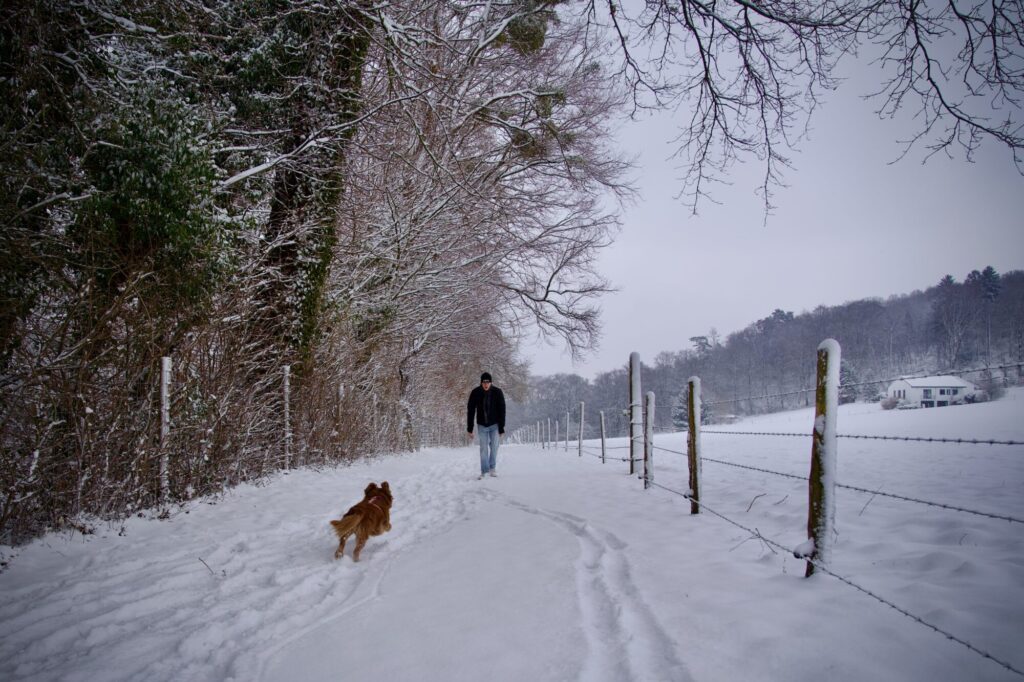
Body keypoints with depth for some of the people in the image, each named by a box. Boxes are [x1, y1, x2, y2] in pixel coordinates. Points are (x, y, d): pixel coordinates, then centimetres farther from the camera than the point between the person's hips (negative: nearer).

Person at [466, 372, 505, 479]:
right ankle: (484, 471, 6)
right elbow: (470, 411, -6)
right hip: (482, 425, 0)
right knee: (483, 449, 0)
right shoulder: (475, 393, -12)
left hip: (494, 425, 0)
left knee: (494, 447, -1)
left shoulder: (497, 392, -14)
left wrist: (502, 428, -13)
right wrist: (470, 429, -8)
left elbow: (502, 411, -11)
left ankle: (492, 468, 16)